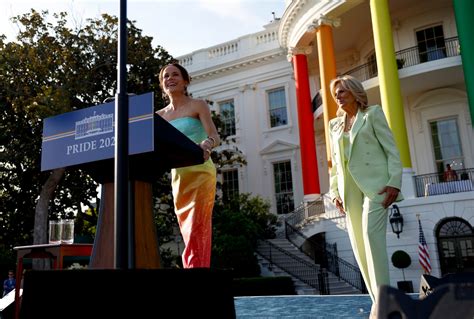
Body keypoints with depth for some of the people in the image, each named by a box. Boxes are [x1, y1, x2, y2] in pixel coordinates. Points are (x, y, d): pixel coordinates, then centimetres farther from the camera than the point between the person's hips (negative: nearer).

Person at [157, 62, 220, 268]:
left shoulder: (198, 105, 2)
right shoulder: (160, 115, 14)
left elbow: (214, 136, -10)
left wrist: (207, 144, -32)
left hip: (200, 172, -5)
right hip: (178, 175, 5)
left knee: (197, 228, -12)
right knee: (187, 231, 7)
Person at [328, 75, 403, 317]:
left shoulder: (372, 113, 5)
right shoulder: (334, 124, 18)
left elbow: (391, 149, -2)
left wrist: (394, 182, -13)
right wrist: (335, 191, 9)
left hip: (374, 185, -5)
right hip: (349, 189, 5)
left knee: (372, 235, -17)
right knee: (358, 243, 1)